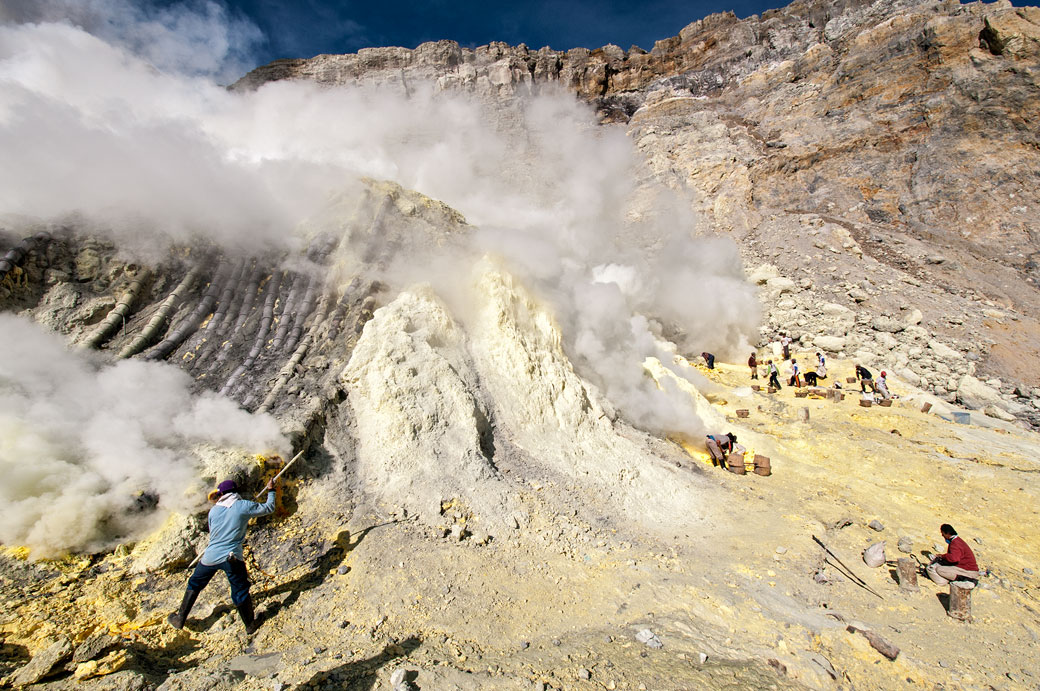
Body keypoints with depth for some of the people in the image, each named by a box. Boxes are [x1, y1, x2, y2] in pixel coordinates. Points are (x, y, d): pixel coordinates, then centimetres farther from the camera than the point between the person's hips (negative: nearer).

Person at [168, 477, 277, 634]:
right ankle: (250, 625, 22)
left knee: (194, 585, 28)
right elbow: (269, 508, 1)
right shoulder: (244, 506, -9)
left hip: (210, 556, 3)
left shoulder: (213, 510, 4)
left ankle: (180, 619, 38)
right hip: (232, 558, -3)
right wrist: (271, 491, 16)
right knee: (240, 591, 10)